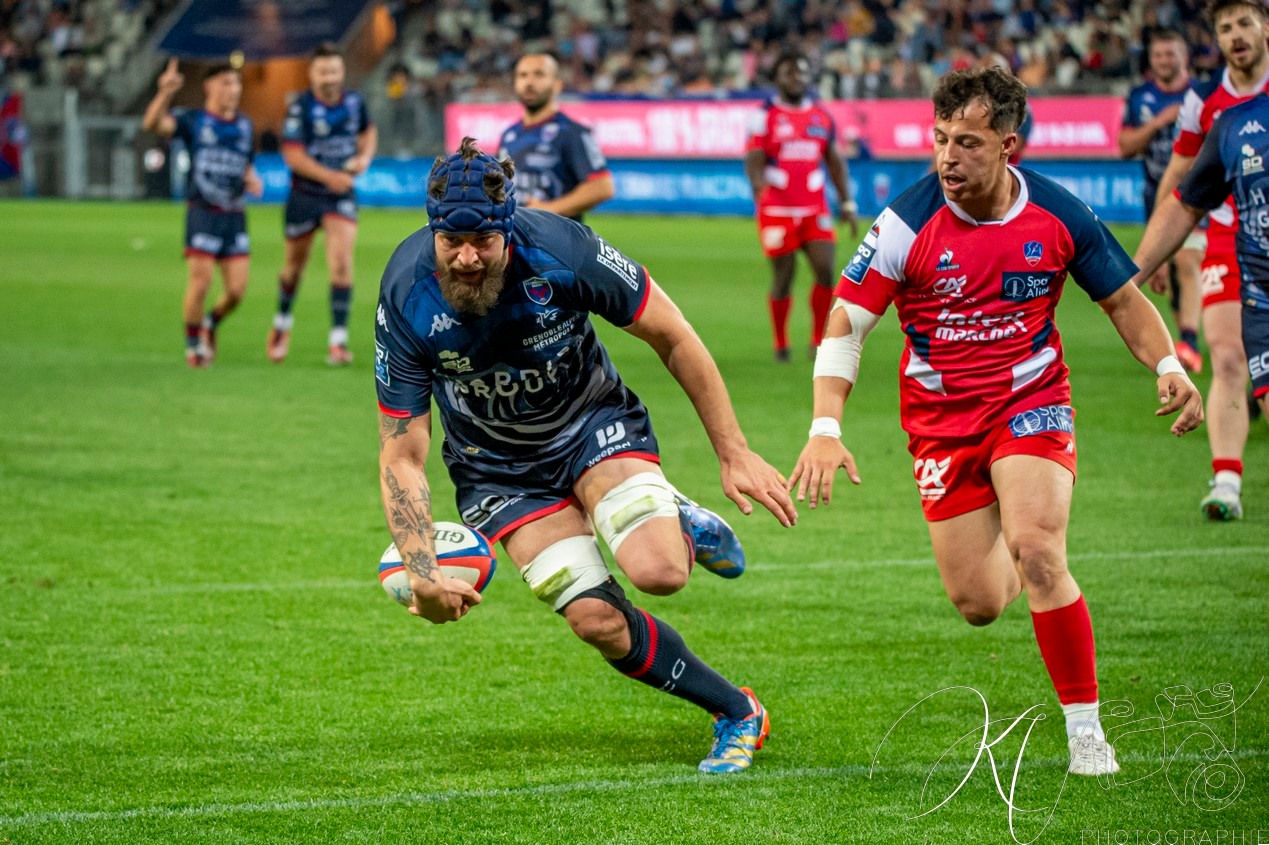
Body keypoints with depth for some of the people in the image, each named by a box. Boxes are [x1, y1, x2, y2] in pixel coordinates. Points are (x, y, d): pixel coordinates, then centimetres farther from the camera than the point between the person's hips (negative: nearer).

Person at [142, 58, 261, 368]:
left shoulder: (245, 126, 13)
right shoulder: (192, 121, -3)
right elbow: (153, 124, -19)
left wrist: (252, 181, 2)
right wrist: (165, 93, -36)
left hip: (235, 215, 4)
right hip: (203, 213, -4)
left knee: (237, 290, 0)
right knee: (200, 281, -8)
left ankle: (211, 323, 30)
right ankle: (192, 345, 11)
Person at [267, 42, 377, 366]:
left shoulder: (354, 101, -1)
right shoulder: (300, 108, -14)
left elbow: (368, 131, 19)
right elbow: (292, 154, -20)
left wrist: (365, 157, -3)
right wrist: (329, 176, -30)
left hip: (341, 195, 2)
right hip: (305, 194, -2)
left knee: (341, 259, -15)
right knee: (295, 262, 12)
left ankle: (338, 340, -15)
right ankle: (282, 324, 40)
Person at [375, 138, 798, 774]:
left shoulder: (559, 249, -30)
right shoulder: (405, 299, -27)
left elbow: (674, 338, -14)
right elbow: (401, 455, -20)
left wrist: (733, 454, -12)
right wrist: (421, 572, -35)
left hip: (595, 423, -1)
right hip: (498, 469, 1)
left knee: (657, 571, -27)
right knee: (597, 620, -12)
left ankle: (686, 528, 11)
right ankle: (736, 712, 11)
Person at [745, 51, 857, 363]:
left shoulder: (822, 117, 13)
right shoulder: (765, 116, -1)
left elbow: (834, 161, 18)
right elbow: (753, 159, -11)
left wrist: (846, 202, 12)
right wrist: (759, 187, -31)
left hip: (815, 209, 3)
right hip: (777, 209, -3)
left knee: (826, 270, -9)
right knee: (784, 277, 0)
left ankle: (819, 340, 5)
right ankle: (780, 344, 16)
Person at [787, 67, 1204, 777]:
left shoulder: (1058, 214, -9)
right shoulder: (907, 224, -15)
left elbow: (1123, 298, 6)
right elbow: (846, 324, -11)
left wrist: (1168, 366, -12)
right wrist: (826, 431, -22)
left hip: (1031, 402, -1)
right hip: (941, 420, 1)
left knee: (1035, 552, -25)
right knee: (978, 605, 2)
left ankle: (1086, 730, -13)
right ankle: (1033, 568, 42)